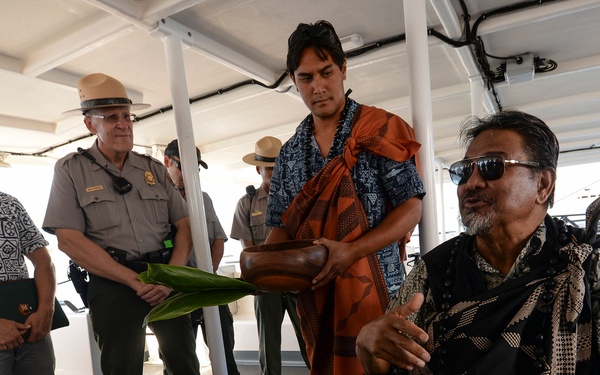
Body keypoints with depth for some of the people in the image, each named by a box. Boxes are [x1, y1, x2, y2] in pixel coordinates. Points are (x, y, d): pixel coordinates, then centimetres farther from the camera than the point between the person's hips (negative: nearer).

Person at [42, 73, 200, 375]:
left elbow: (184, 224, 5)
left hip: (167, 276, 3)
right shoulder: (70, 169, 1)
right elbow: (69, 239, -8)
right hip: (112, 284, -2)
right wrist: (135, 281, -12)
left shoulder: (154, 169, 9)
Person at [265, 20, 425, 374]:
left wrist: (351, 252, -23)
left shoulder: (381, 131, -7)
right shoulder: (290, 152, 7)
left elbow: (411, 209, -11)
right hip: (314, 295, 5)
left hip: (374, 290, -4)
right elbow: (283, 227, 8)